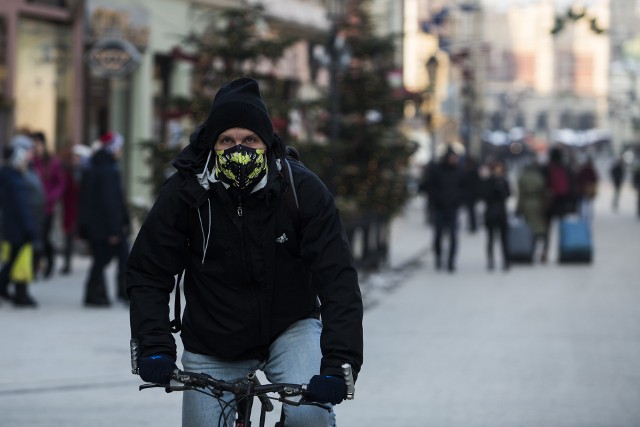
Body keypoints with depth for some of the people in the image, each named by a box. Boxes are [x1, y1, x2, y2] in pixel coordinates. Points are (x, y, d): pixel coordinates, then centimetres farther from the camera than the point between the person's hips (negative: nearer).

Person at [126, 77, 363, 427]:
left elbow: (337, 278, -22)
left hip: (290, 328, -2)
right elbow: (147, 274, -8)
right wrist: (154, 346, -24)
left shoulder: (302, 189, -18)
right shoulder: (185, 192, -15)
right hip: (213, 344, 2)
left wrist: (338, 364, -34)